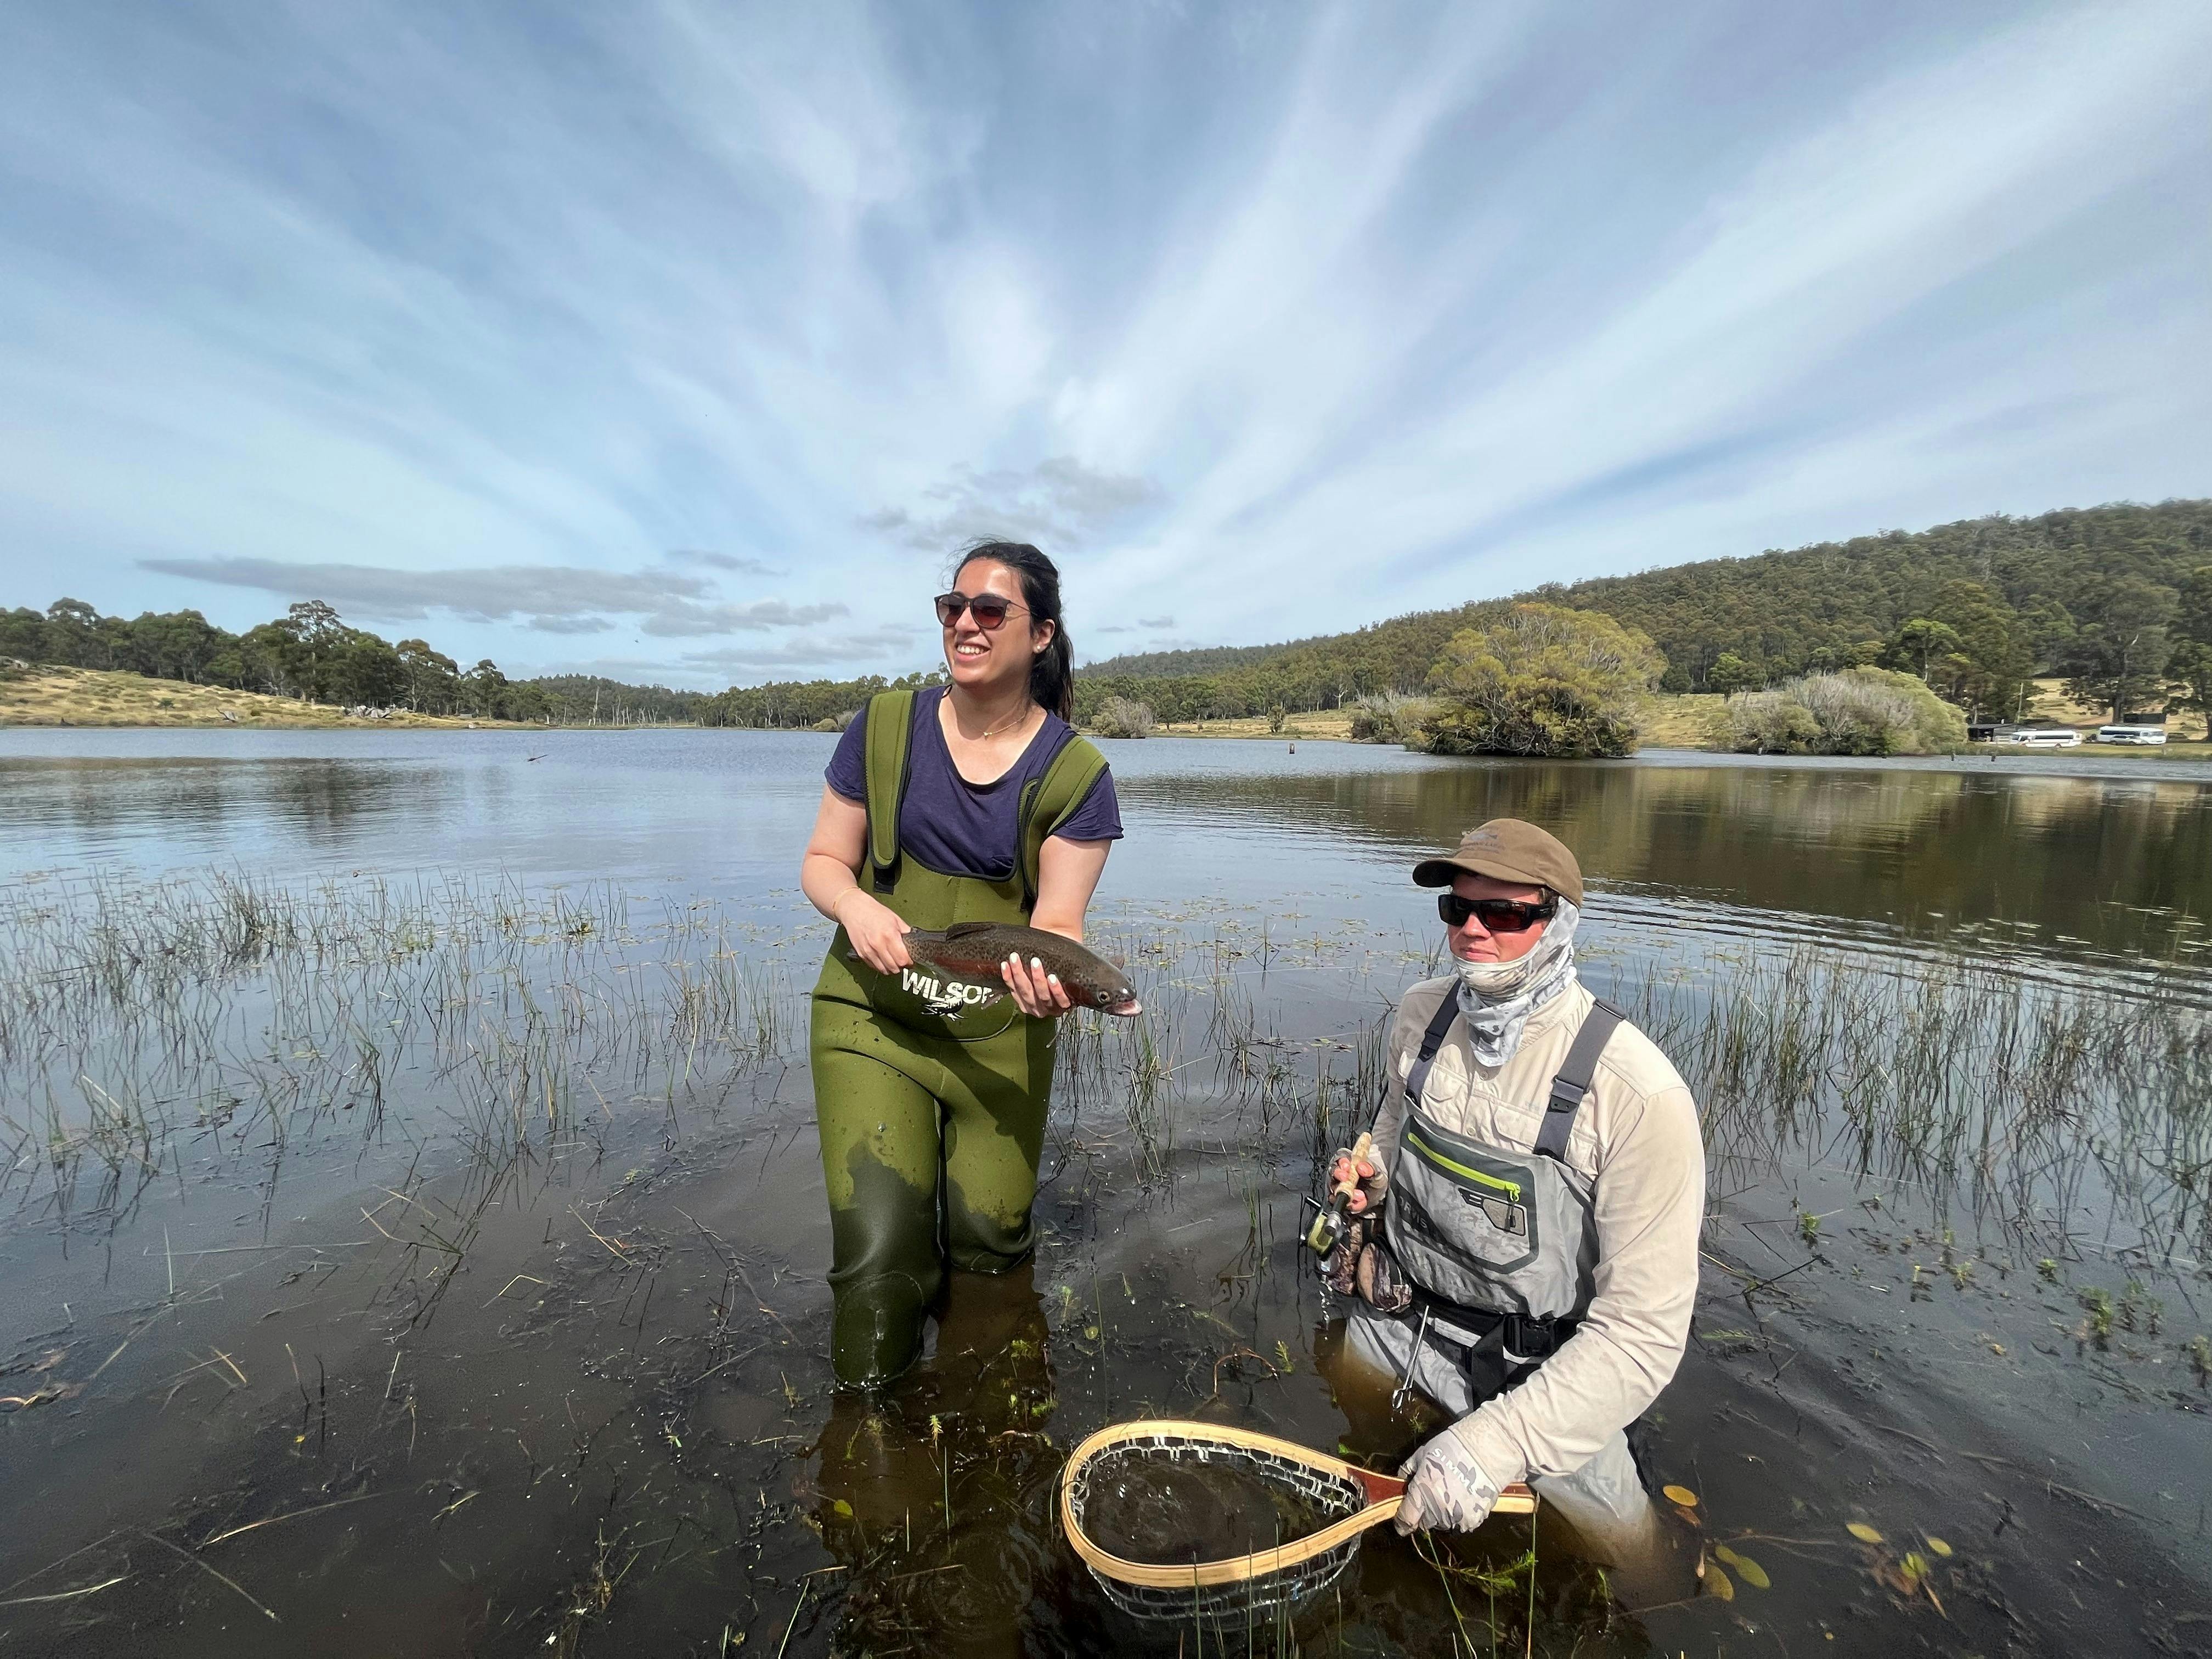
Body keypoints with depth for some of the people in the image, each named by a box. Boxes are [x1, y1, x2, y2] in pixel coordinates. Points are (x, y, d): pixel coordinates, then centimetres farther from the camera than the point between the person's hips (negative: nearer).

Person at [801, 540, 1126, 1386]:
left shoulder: (1076, 773, -8)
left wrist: (1050, 980, -35)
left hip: (999, 1029, 0)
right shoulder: (885, 727, -4)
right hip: (872, 1012, 0)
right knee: (879, 1254, -6)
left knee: (988, 1245, 11)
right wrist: (855, 905, -20)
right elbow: (822, 862, 3)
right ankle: (867, 1405, 31)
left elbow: (1057, 921, -12)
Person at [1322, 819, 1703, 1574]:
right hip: (1389, 1322, 4)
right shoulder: (1421, 1012, -12)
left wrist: (1494, 1442, -30)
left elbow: (1643, 1333, -25)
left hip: (1535, 1377, -4)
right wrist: (1372, 1179, -11)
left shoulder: (1638, 1094, -29)